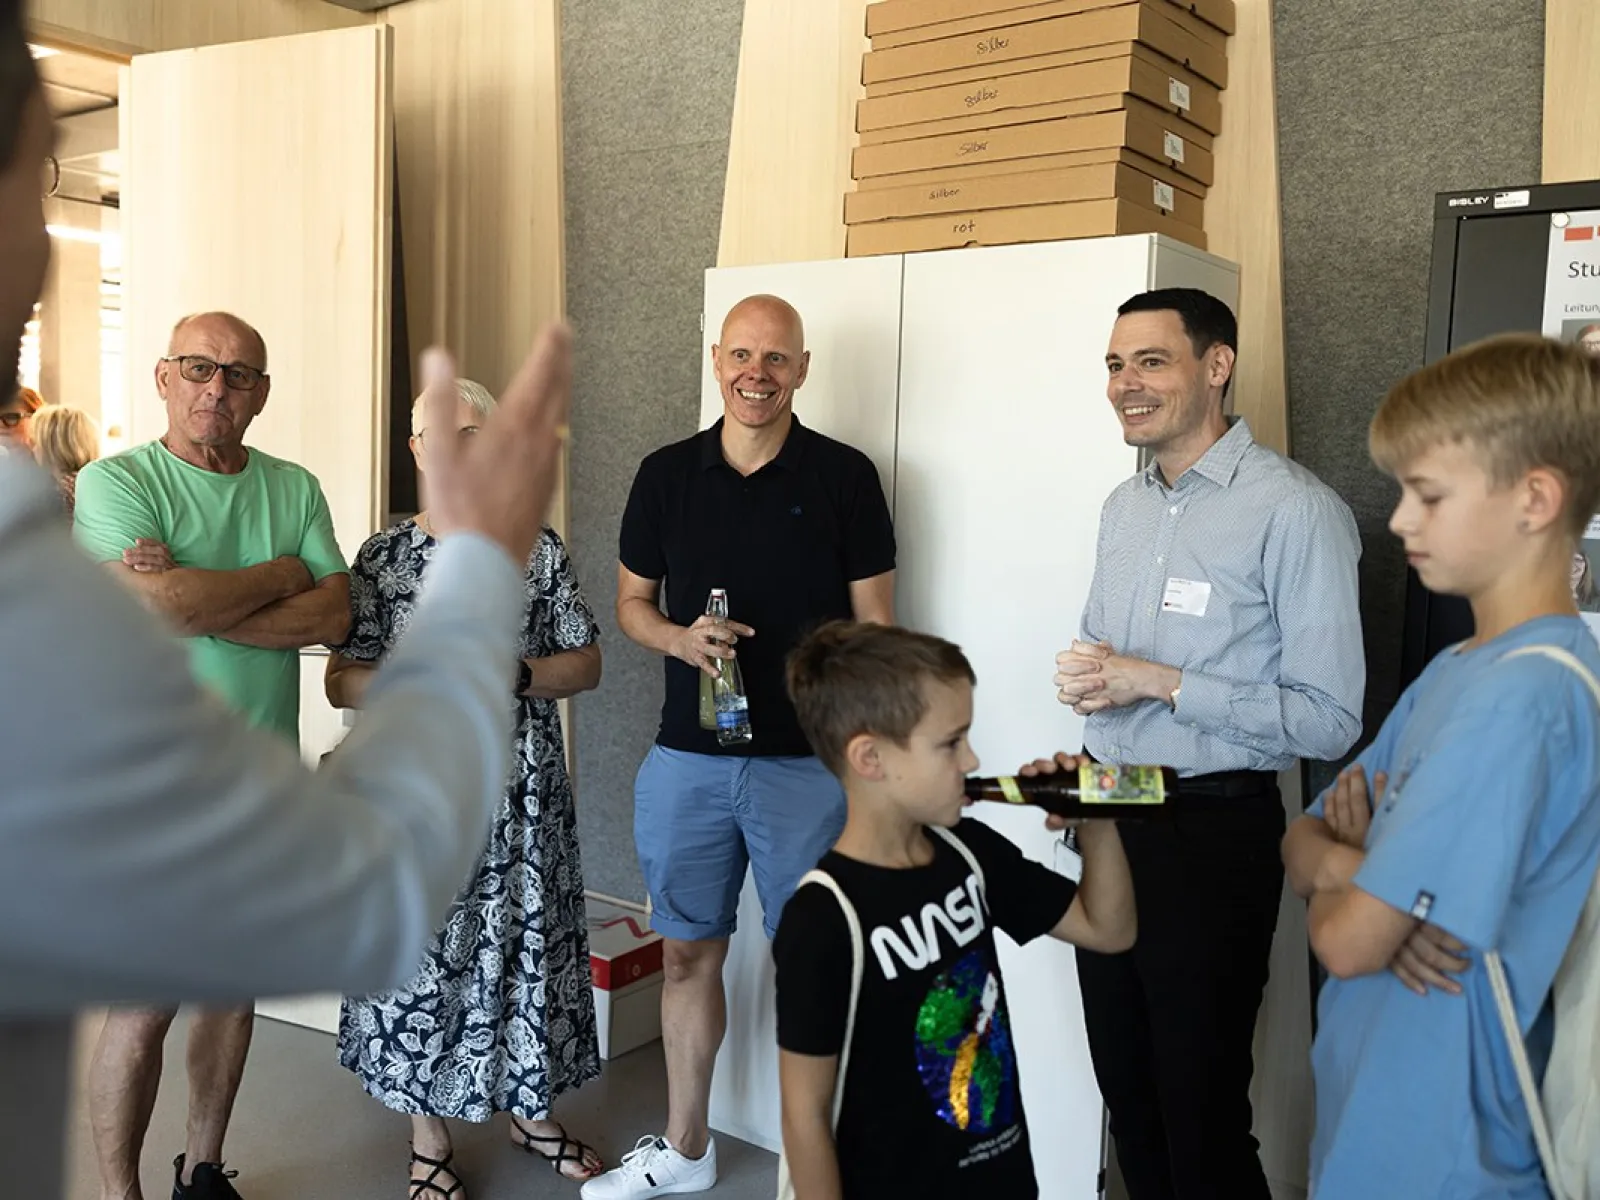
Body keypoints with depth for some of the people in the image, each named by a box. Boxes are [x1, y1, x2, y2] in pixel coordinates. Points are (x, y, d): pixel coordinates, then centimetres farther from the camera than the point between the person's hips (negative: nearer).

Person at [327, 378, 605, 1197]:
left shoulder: (539, 549, 2)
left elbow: (587, 665, 3)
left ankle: (529, 1108, 31)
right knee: (422, 949, 5)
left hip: (524, 791, 1)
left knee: (528, 942, 10)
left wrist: (513, 674, -15)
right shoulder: (383, 558, 0)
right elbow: (340, 682, -1)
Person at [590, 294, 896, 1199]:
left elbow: (874, 626, -2)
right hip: (687, 760, 3)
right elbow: (632, 602, 13)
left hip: (807, 764, -3)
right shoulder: (667, 474, 5)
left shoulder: (844, 477, -3)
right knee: (689, 952, 14)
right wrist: (681, 638, -10)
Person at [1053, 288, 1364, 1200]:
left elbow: (1330, 720, -19)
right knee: (1126, 1093, 17)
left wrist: (1161, 683, -20)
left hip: (1213, 833, -7)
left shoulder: (1295, 510, -15)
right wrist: (1088, 686, 1)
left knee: (1202, 1116, 3)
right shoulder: (1125, 506, 12)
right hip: (1112, 821, 7)